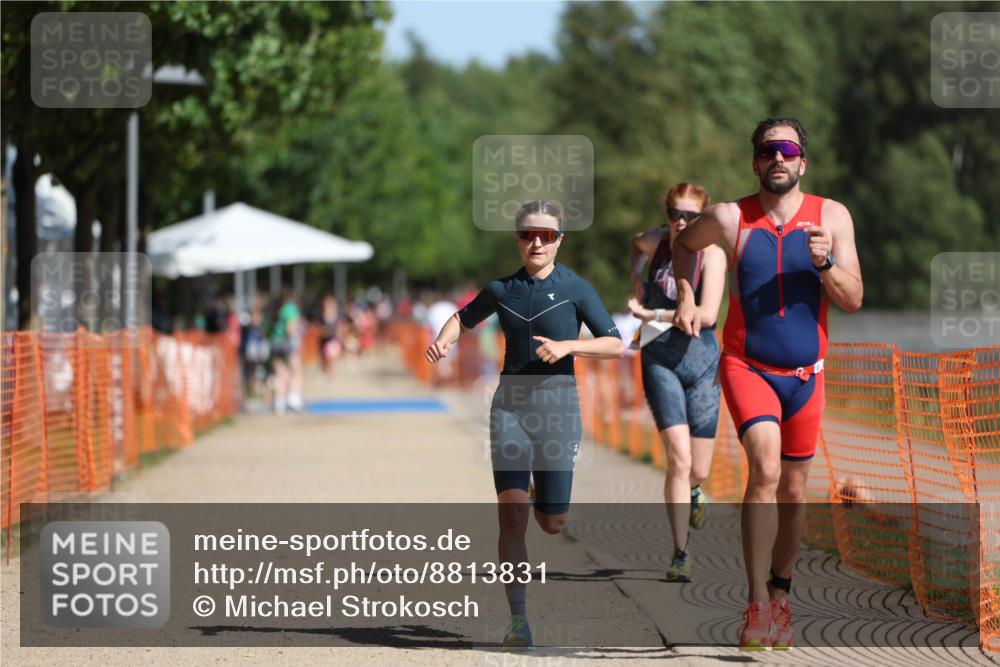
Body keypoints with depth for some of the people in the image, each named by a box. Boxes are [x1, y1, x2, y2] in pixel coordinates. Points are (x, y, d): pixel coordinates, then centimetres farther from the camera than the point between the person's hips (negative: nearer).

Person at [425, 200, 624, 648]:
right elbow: (464, 319, 24)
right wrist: (443, 341, 3)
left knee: (552, 523, 2)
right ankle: (518, 620, -9)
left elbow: (616, 345, -5)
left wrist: (567, 346, -19)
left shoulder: (574, 289, -2)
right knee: (511, 511, -12)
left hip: (557, 405, -1)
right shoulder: (501, 289, 6)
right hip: (510, 404, 1)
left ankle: (546, 498, 42)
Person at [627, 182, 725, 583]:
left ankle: (692, 493, 47)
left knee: (698, 471, 7)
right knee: (679, 459, -16)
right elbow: (636, 245, 29)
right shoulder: (656, 242, 1)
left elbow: (707, 315, -23)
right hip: (660, 358, 1)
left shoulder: (712, 253, -10)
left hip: (700, 357, -1)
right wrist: (636, 279, 15)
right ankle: (680, 556, -12)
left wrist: (655, 315, -17)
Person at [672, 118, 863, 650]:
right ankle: (757, 606, -24)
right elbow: (684, 245, 17)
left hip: (805, 373, 3)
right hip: (746, 365, -3)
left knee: (792, 490, 13)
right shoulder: (729, 218, -6)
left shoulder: (832, 217, -2)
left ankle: (780, 592, 35)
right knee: (765, 470, -24)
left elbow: (853, 301, -4)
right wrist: (686, 299, 6)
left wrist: (825, 265, -21)